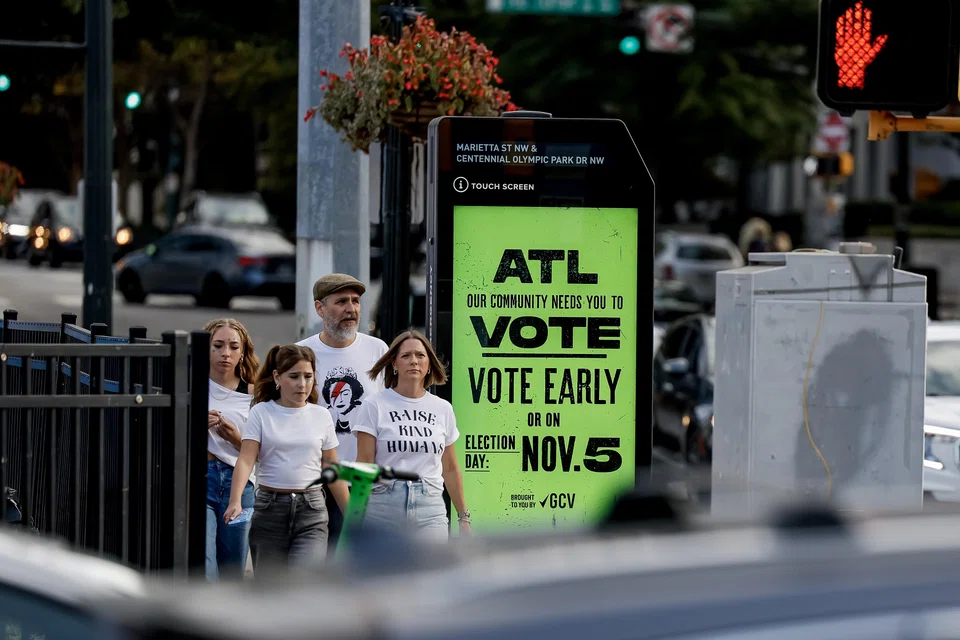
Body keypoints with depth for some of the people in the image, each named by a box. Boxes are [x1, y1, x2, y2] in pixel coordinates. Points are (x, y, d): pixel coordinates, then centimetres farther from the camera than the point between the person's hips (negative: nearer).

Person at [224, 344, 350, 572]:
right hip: (269, 510, 0)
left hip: (311, 511, 0)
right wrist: (235, 501, -27)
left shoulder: (322, 416, 6)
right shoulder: (262, 412, 0)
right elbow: (246, 460, -10)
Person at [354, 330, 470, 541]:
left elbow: (450, 469, 17)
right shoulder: (375, 406, 2)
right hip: (383, 507, -2)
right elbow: (364, 464, -3)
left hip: (430, 510, 2)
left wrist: (464, 517, 15)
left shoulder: (443, 409, 13)